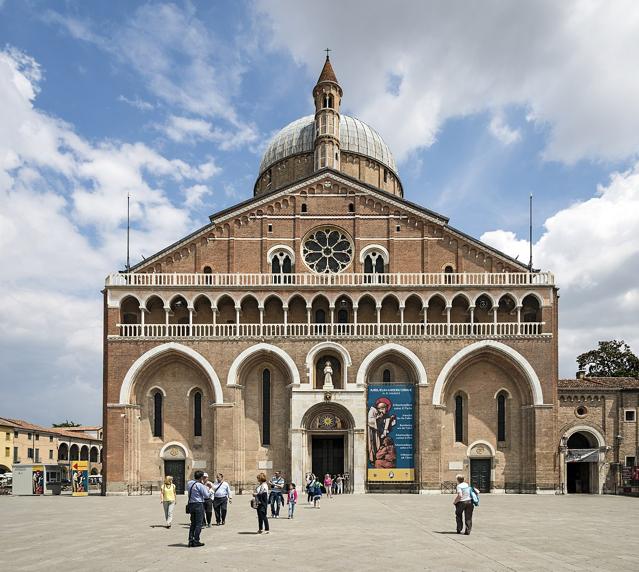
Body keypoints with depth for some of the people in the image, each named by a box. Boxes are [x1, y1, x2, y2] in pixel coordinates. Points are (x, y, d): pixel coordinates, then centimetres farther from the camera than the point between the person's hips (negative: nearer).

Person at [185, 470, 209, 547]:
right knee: (199, 523, 0)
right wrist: (206, 488, 6)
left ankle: (190, 541, 13)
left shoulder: (189, 483, 6)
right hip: (199, 504, -7)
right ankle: (196, 541, -1)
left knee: (193, 523, 15)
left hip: (191, 504, 7)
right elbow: (206, 496, -9)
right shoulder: (200, 485, -13)